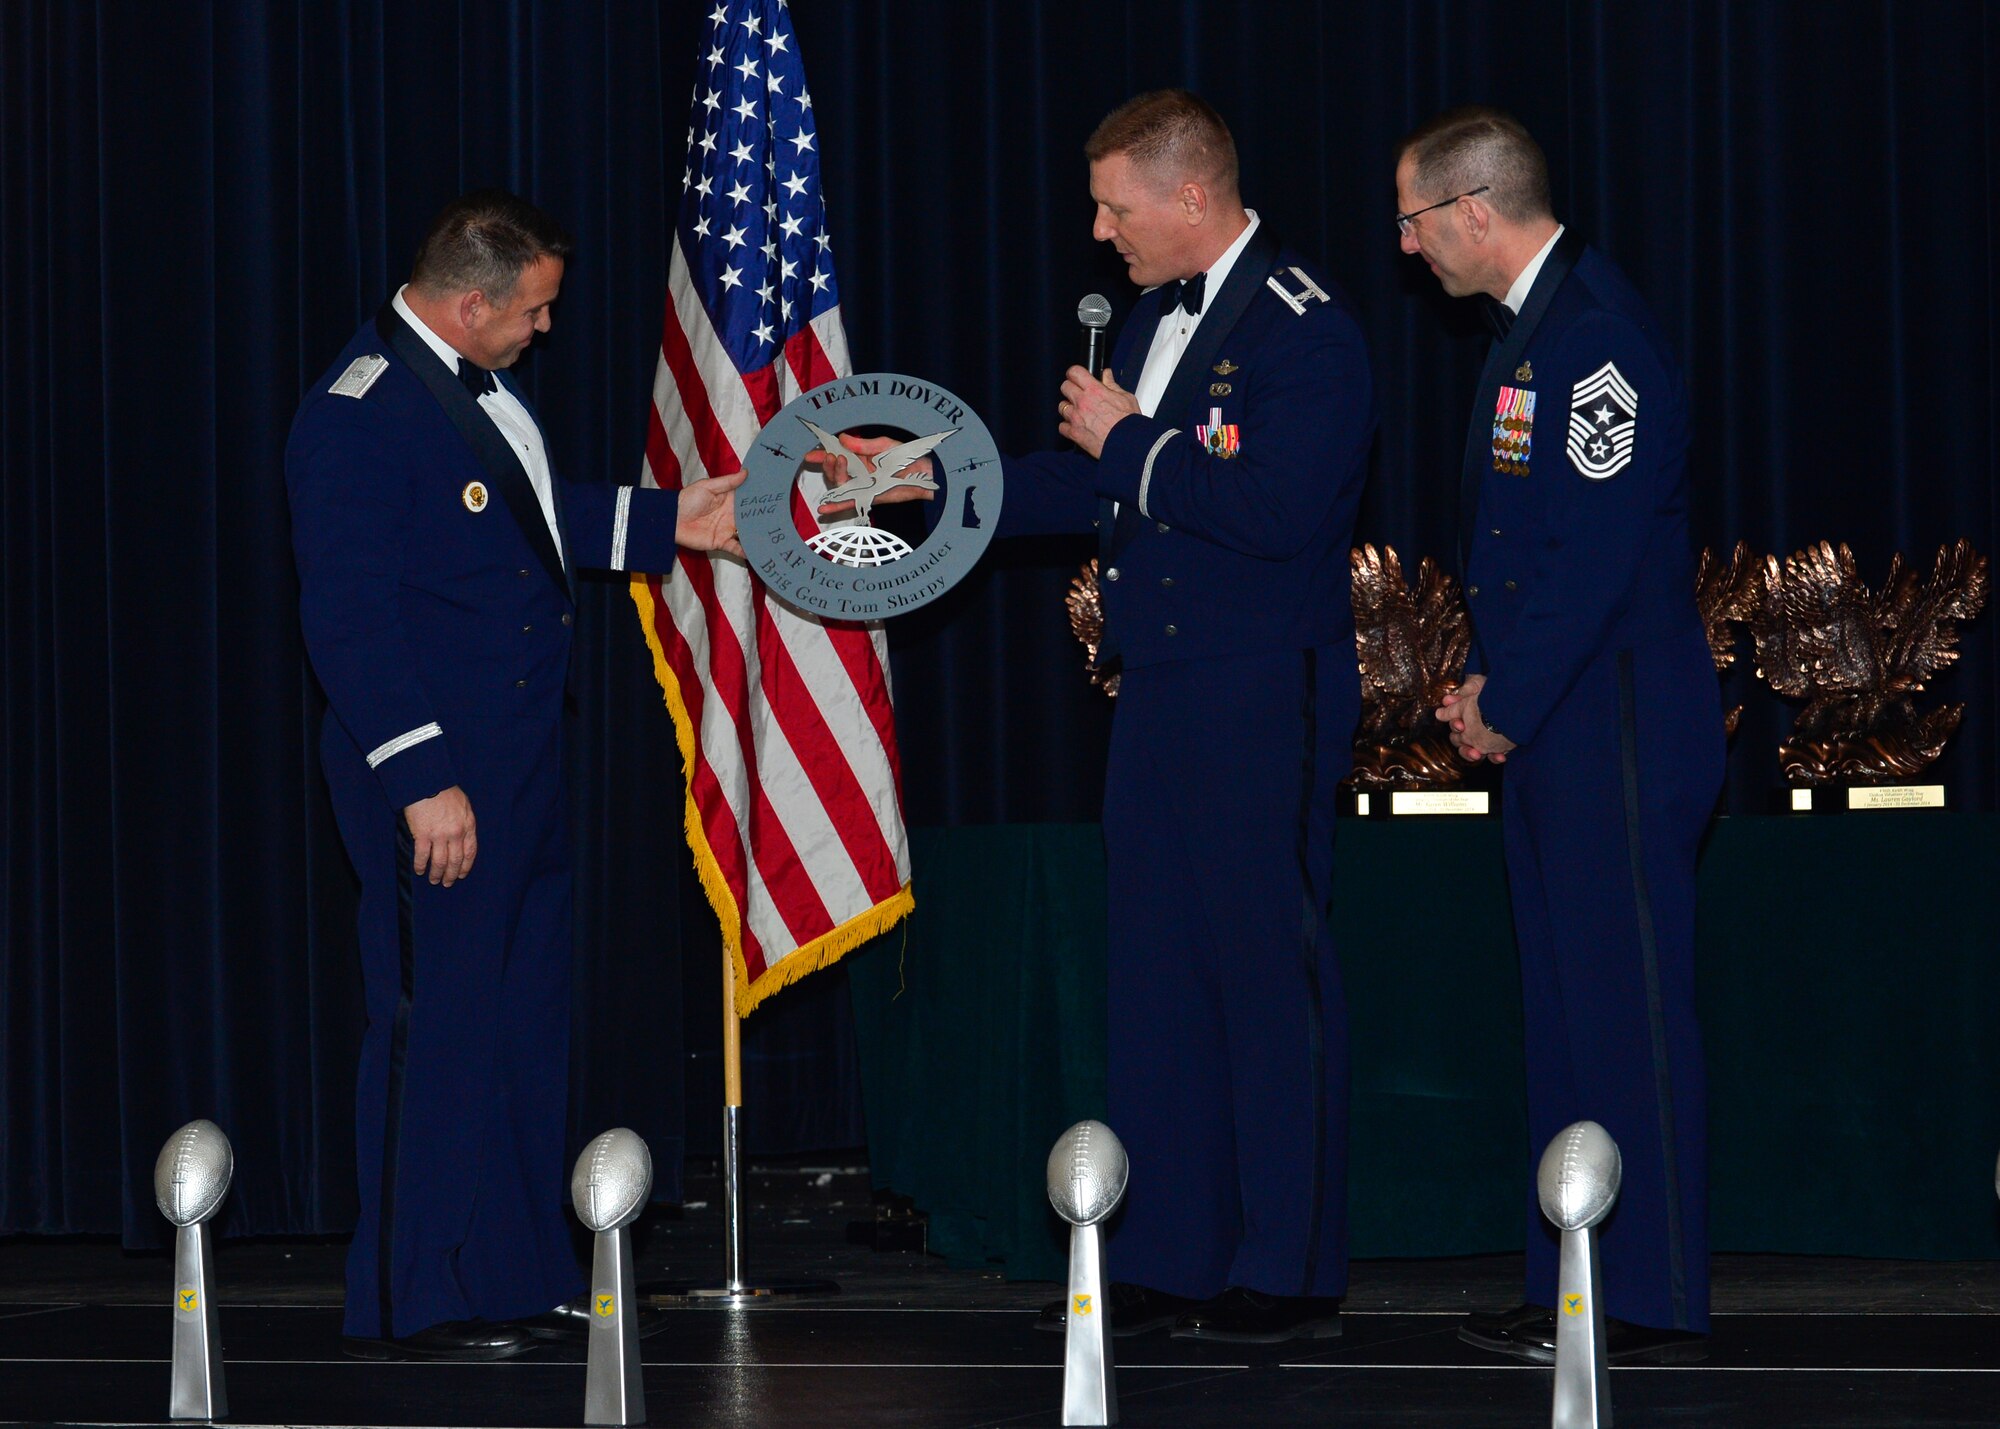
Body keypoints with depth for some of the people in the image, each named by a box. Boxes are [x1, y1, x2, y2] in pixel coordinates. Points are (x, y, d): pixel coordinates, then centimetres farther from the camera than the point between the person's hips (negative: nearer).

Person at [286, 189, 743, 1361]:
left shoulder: (480, 385, 11)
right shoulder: (358, 415, -18)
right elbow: (348, 619, -21)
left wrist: (667, 523, 24)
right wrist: (423, 782, -22)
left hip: (519, 767, 10)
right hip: (436, 779, -10)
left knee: (523, 1023, 15)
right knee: (436, 1031, -4)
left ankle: (517, 1276, 25)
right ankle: (410, 1306, 3)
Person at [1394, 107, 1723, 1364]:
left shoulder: (1598, 335, -16)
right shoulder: (1530, 326, 16)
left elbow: (1596, 550, -21)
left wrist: (1505, 703, -13)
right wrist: (1489, 685, 9)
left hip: (1616, 734, -10)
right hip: (1554, 736, 10)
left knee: (1628, 1009, -6)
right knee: (1569, 1009, 13)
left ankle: (1654, 1304, -2)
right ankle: (1576, 1290, 19)